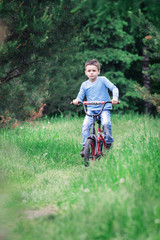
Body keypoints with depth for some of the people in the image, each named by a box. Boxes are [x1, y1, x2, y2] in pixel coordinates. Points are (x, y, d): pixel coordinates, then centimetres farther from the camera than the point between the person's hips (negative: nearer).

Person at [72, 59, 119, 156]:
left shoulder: (102, 80, -1)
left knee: (106, 123, -29)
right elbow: (80, 96, 9)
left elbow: (114, 88, -8)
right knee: (85, 125, -22)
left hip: (104, 108, -3)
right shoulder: (84, 85, 8)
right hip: (91, 109, 3)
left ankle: (109, 141, -5)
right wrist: (77, 100, -16)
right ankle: (85, 146, -11)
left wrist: (115, 97, -27)